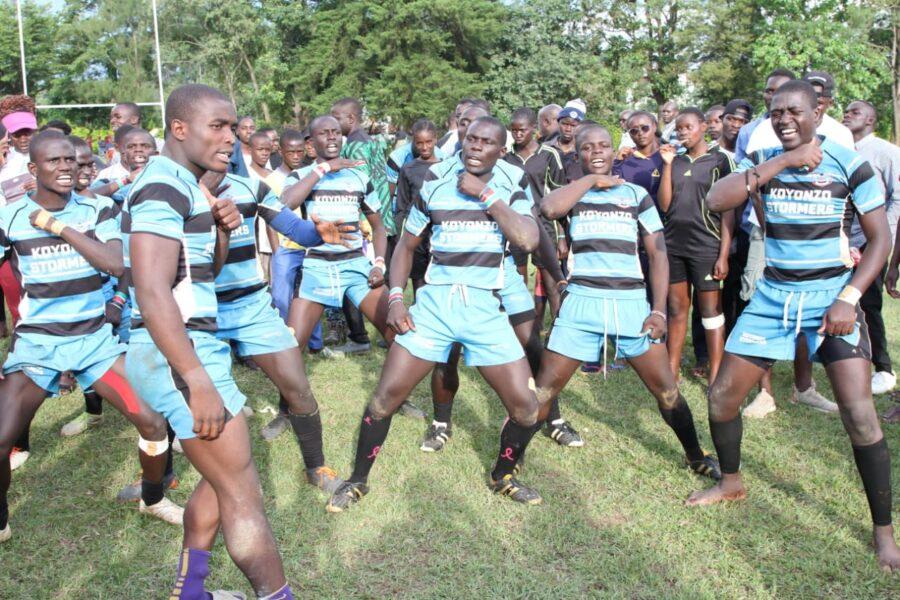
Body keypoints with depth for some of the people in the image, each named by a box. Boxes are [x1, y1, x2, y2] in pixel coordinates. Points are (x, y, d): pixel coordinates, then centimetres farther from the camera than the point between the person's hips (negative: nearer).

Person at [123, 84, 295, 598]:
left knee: (222, 477, 21)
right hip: (178, 356, -10)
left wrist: (221, 228, 0)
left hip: (196, 347, 10)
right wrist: (200, 383, -27)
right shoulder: (163, 188, -17)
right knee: (243, 493, -4)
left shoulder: (187, 185, 13)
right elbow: (153, 295, -25)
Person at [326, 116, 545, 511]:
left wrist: (485, 194, -12)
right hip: (433, 303, 0)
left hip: (485, 309, 0)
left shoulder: (510, 195, 5)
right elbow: (406, 245, 14)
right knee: (386, 397, -3)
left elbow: (528, 240, -16)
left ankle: (502, 477, 26)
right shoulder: (434, 189, 7)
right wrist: (396, 296, 1)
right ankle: (358, 481, 19)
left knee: (527, 408, -3)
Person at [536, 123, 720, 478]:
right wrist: (592, 179, -5)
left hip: (631, 303, 1)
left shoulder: (636, 194, 11)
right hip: (581, 301, -1)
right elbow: (549, 208, -17)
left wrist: (659, 309, -3)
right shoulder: (572, 191, 9)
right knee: (544, 389, -2)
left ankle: (697, 457, 26)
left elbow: (657, 253, 7)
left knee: (666, 388, 5)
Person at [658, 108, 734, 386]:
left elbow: (728, 210, -3)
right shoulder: (675, 161, 11)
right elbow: (664, 205, 4)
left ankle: (715, 376, 7)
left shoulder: (720, 160, 0)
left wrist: (724, 254, -10)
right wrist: (668, 165, -2)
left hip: (706, 246, -4)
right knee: (676, 309, 9)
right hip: (673, 245, 4)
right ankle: (672, 371, 16)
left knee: (711, 310, 1)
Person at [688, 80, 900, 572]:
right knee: (721, 396, 5)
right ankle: (731, 483, 31)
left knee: (859, 415, -13)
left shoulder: (848, 165, -5)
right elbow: (716, 201, -16)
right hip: (773, 295, 3)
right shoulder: (763, 162, 2)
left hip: (831, 294, -3)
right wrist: (780, 162, -20)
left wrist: (849, 297, -16)